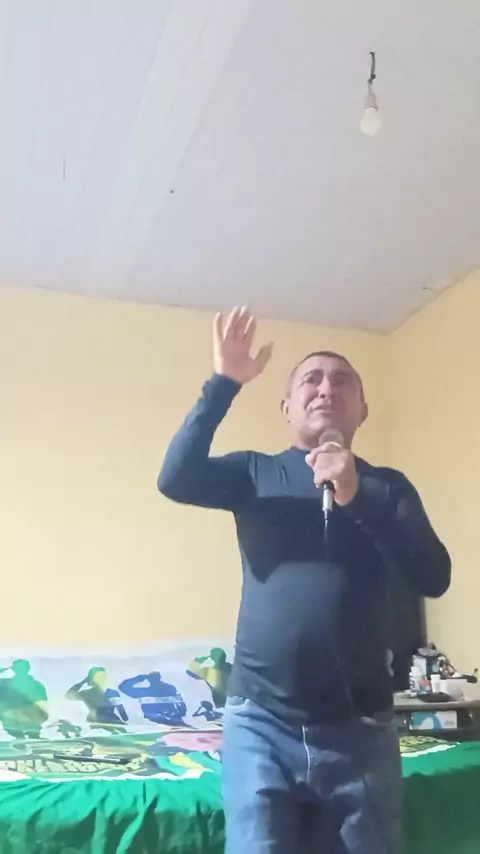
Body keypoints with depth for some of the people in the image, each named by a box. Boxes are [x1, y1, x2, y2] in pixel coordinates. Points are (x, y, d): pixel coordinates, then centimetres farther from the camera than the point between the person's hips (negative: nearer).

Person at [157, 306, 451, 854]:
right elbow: (174, 479, -14)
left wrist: (357, 497, -19)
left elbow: (433, 578, -7)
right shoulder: (255, 473, 4)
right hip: (263, 724, -1)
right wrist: (223, 383, -19)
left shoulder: (387, 487, 6)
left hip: (361, 730, 2)